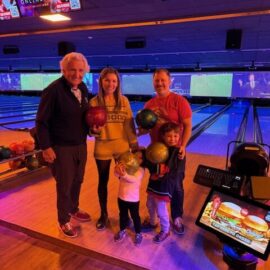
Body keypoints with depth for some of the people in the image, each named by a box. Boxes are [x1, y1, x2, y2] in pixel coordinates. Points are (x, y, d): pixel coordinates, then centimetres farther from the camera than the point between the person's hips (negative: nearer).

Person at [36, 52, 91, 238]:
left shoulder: (83, 88, 3)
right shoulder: (53, 90, -19)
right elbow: (41, 121, -15)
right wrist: (46, 147, -17)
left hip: (81, 145, 7)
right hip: (62, 148, -6)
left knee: (78, 181, 22)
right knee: (64, 185, 8)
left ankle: (73, 209, 47)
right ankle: (64, 221, 31)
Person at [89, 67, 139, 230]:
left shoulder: (124, 101, -2)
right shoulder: (94, 102, -5)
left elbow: (130, 124, 0)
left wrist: (134, 144, 1)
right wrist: (94, 130, -23)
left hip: (122, 146, 1)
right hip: (102, 147, 0)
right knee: (103, 181, 12)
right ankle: (104, 214, 32)